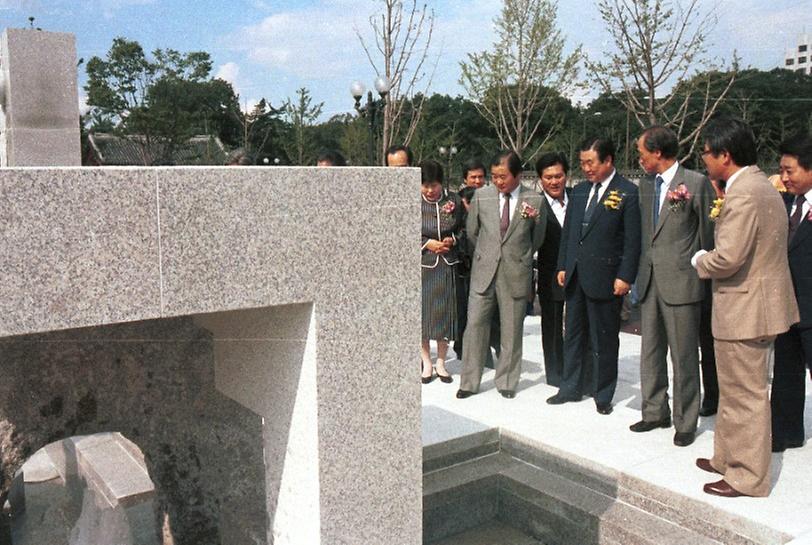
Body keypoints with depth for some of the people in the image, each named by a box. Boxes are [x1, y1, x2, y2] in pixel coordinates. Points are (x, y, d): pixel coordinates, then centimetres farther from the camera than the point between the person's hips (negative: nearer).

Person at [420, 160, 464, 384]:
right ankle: (426, 362, 19)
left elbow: (463, 229, 10)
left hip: (447, 264, 1)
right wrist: (427, 243, -12)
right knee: (422, 311, 4)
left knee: (444, 311, 6)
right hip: (422, 264, -1)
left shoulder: (453, 200, 0)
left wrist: (452, 240, -9)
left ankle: (441, 362, 21)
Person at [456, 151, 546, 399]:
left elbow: (537, 239, 10)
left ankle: (506, 382, 22)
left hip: (516, 274, -1)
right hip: (483, 272, 1)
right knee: (475, 325, 2)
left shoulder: (535, 200, -3)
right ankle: (469, 382, 13)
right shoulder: (482, 195, 1)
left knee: (511, 330, 8)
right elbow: (471, 231, 14)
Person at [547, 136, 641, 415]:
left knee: (604, 340, 5)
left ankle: (603, 395, 19)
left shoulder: (628, 193, -7)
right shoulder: (579, 191, 11)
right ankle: (570, 388, 27)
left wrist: (625, 277, -14)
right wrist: (562, 266, 10)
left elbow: (632, 240, -10)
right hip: (575, 275, 6)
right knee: (573, 334, 15)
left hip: (605, 277, -6)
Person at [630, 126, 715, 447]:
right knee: (650, 352, 14)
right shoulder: (646, 183, 11)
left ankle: (685, 422, 16)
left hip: (681, 282, -6)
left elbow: (708, 233, -4)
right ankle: (655, 412, 28)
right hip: (650, 280, 7)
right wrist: (641, 271, 13)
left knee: (683, 356, 3)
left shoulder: (697, 183, -8)